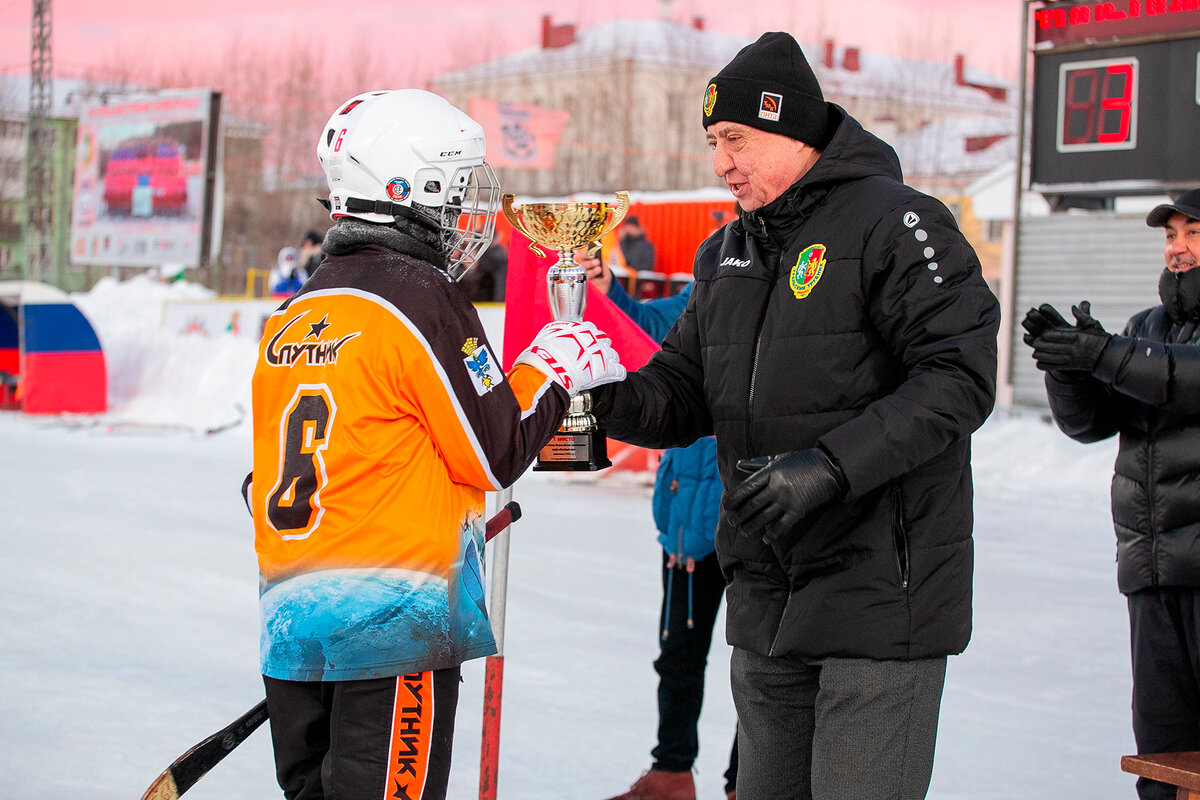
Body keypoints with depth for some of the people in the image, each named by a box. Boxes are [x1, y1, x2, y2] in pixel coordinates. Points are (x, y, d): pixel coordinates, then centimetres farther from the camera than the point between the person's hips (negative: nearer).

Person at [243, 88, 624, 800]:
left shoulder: (290, 319, 12)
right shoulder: (422, 298, -12)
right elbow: (495, 453, -9)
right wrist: (552, 369, 4)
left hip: (291, 627, 8)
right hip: (395, 625, -8)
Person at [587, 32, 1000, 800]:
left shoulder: (892, 222, -9)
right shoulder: (728, 253, 15)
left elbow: (961, 377, -18)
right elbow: (684, 392, 15)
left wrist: (831, 464, -25)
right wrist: (611, 398, -7)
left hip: (880, 592, -7)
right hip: (767, 602, 7)